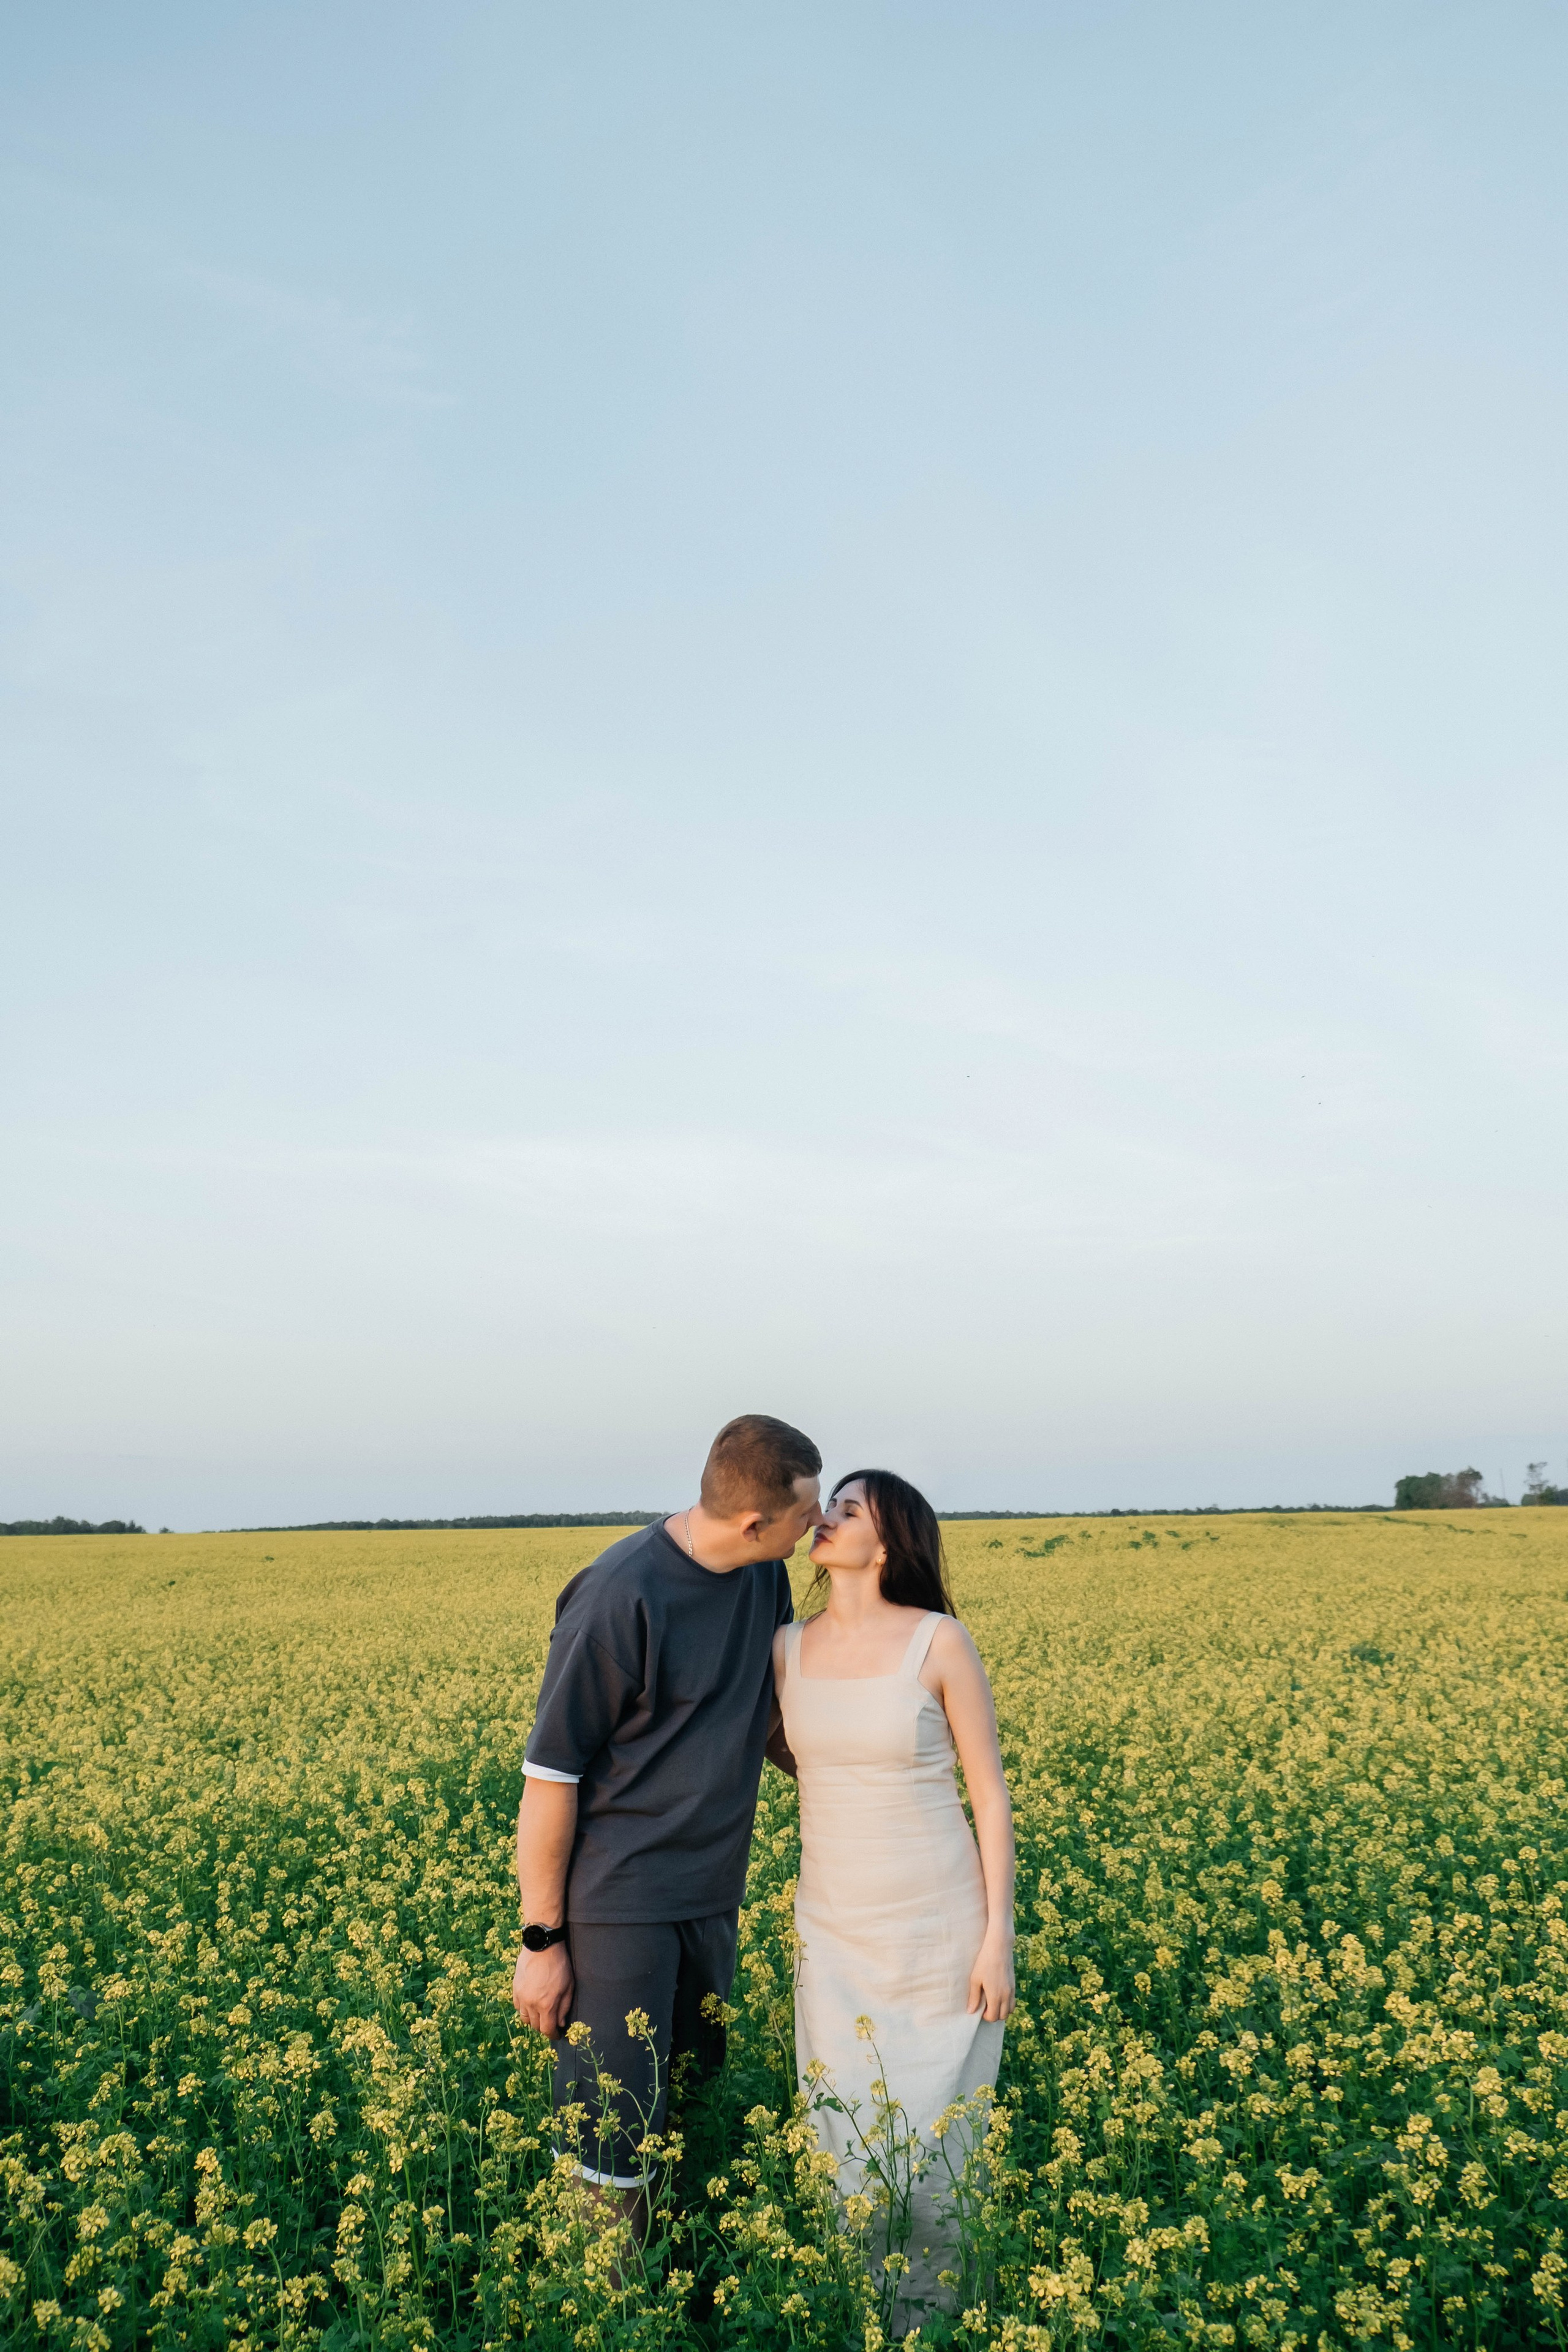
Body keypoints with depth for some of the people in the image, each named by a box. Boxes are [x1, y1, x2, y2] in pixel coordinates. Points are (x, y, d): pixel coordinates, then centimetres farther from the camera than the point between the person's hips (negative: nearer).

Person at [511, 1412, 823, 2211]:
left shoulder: (765, 1573, 0)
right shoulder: (618, 1598, -23)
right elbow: (549, 1777, -15)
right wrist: (541, 1941, -10)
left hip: (709, 1897, 7)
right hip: (616, 1902, -7)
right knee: (612, 2140, -1)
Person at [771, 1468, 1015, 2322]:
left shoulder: (940, 1641, -12)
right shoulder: (789, 1646, -1)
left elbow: (990, 1794, -7)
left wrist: (999, 1935, -9)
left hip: (940, 1924, -3)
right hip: (834, 1928, 4)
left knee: (931, 2136, 7)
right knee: (845, 2132, 10)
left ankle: (929, 2310, 31)